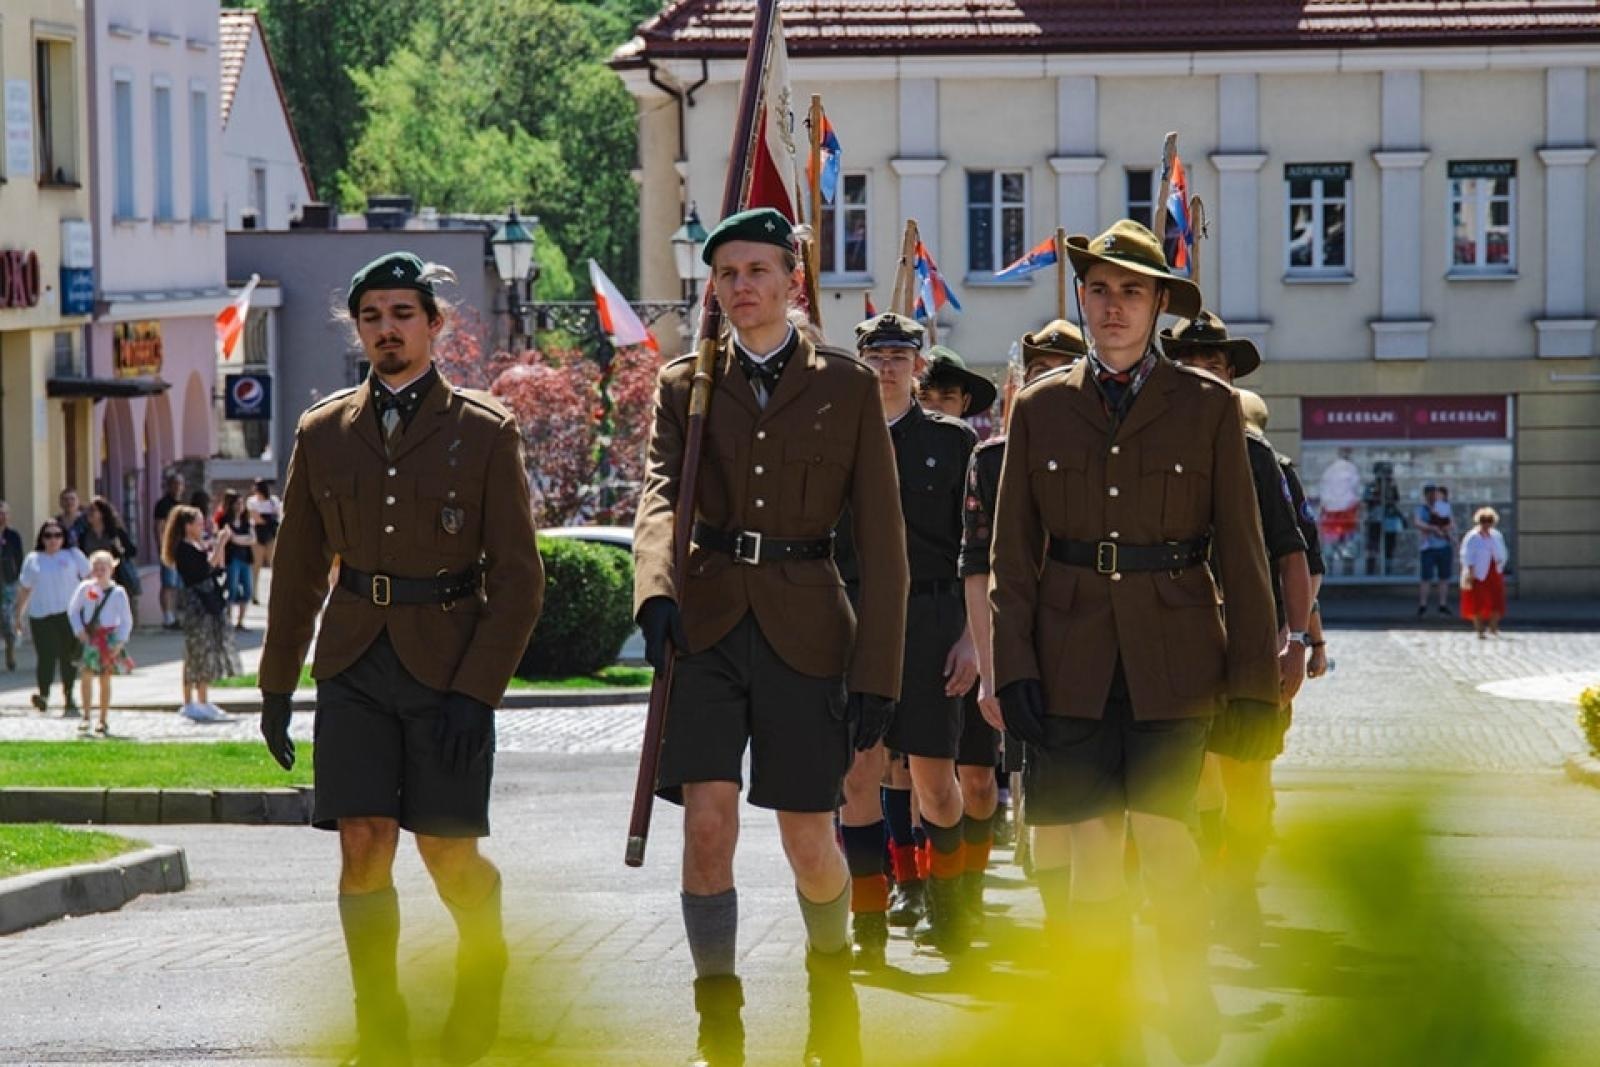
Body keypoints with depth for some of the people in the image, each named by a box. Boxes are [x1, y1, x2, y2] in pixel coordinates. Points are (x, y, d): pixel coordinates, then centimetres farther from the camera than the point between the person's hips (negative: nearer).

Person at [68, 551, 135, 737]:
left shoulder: (118, 592, -5)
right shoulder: (85, 588, -1)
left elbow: (127, 620, -1)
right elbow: (73, 610, 8)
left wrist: (120, 642, -9)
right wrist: (79, 631, -4)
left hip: (108, 638, -2)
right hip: (88, 638, 2)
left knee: (105, 678, 2)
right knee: (87, 675, -1)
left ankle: (103, 720, 8)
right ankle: (86, 717, 8)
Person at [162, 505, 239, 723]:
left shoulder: (200, 546, 17)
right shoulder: (184, 549, -11)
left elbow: (218, 567, 15)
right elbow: (206, 567, -21)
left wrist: (220, 545, 6)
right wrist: (219, 545, -16)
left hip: (209, 602, 9)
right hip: (195, 603, -9)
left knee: (209, 654, 11)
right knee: (197, 654, -9)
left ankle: (203, 702, 17)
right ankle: (189, 703, -6)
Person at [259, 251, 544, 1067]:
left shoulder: (485, 432, -2)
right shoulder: (324, 433, 7)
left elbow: (518, 578, -4)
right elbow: (297, 570, 15)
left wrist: (477, 691, -12)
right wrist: (276, 683, 12)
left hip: (448, 667, -2)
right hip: (355, 663, 2)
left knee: (447, 850, -2)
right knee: (364, 847, -7)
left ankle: (483, 958, 29)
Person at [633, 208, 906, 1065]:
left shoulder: (848, 387, 5)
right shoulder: (684, 386, 8)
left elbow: (881, 541, 3)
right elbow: (659, 495, -9)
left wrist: (878, 671, -4)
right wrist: (656, 590, -29)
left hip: (805, 631, -1)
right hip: (706, 624, 1)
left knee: (810, 845, 2)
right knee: (708, 823, -12)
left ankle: (830, 974, 33)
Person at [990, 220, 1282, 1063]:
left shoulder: (1207, 407, 4)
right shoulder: (1040, 409, 8)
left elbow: (1240, 550, 4)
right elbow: (1013, 556, 8)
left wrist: (1255, 677, 0)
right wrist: (1014, 668, -2)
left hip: (1174, 657, -2)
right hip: (1071, 659, 2)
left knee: (1164, 835, -11)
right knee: (1081, 858, -1)